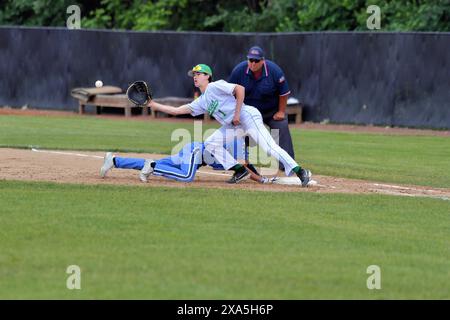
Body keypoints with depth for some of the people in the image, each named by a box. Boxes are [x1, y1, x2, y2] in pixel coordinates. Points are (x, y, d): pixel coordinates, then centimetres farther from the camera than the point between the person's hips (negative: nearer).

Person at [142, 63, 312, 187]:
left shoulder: (214, 87, -6)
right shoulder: (201, 102, 18)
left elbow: (240, 89, -16)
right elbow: (177, 110, 18)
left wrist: (237, 114, -18)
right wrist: (155, 105, 13)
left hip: (247, 116, -9)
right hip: (233, 126, 9)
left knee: (269, 147, -20)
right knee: (210, 143, 5)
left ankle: (300, 171, -25)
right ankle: (239, 170, 5)